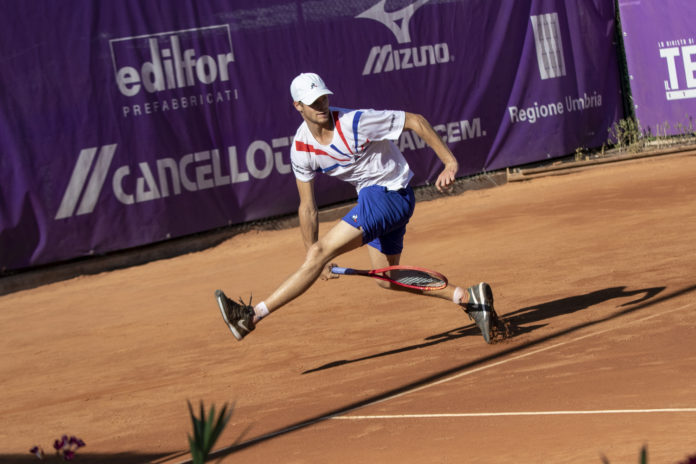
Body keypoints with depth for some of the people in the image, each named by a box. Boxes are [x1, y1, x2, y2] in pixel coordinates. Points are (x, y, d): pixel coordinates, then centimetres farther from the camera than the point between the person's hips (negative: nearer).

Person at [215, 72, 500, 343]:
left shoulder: (356, 123, -21)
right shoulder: (301, 149, -3)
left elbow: (415, 121, -14)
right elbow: (307, 207, 3)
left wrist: (450, 163, -20)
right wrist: (314, 257, -1)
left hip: (391, 194, -9)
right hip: (372, 199, 9)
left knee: (321, 251, -17)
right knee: (388, 280, 17)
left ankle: (252, 316, -17)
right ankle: (469, 298, 19)